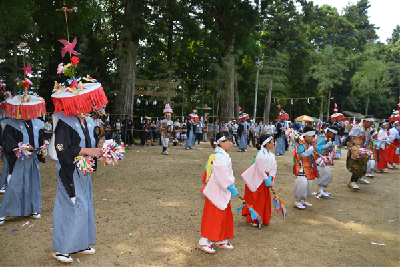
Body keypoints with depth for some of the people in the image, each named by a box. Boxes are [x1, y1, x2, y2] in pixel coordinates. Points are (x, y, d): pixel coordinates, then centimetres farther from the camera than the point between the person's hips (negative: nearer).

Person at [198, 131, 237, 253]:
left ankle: (221, 240, 30)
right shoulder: (219, 156, -20)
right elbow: (222, 176, -26)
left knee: (225, 215, 16)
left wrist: (232, 187, 9)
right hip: (216, 191, -10)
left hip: (224, 192, 10)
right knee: (213, 216, -1)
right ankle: (203, 241, 12)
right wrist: (232, 188, -22)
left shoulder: (225, 155, 12)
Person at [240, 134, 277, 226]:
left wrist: (270, 178, -8)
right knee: (256, 200, 2)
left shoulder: (271, 155, 4)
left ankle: (264, 218, 31)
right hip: (257, 181, -8)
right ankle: (253, 219, 16)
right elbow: (261, 170, -25)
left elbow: (274, 168, 4)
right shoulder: (261, 155, -24)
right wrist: (267, 180, -16)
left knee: (266, 200, 15)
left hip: (265, 180, 8)